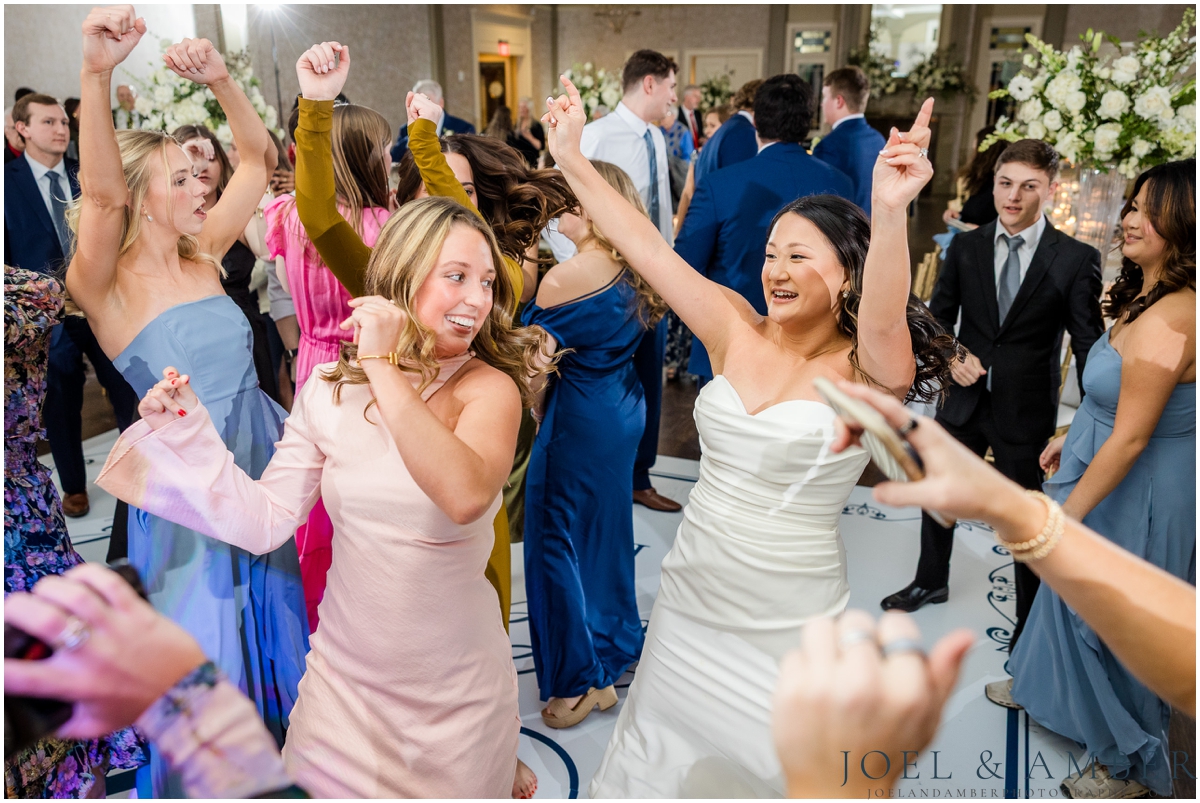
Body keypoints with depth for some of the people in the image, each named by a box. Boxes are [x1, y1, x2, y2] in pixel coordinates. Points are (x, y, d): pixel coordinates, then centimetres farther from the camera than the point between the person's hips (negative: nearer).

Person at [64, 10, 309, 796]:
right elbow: (101, 193, -33)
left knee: (270, 635, 23)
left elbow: (259, 157, 1)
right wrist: (97, 74, -46)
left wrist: (221, 80, -14)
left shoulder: (204, 257, 3)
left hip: (259, 479, 6)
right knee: (203, 653, 11)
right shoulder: (108, 286, -13)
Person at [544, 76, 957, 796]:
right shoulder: (736, 331, -5)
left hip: (791, 622, -4)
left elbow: (883, 317, -38)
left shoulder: (864, 368, -16)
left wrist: (890, 213, -56)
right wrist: (572, 158, -11)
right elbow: (644, 245, -8)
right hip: (693, 598, 4)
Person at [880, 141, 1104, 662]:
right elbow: (938, 317, 6)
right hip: (965, 401, 4)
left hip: (1026, 413, -3)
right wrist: (952, 355, -14)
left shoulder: (1076, 259, -10)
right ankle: (931, 582, 45)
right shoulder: (965, 247, -1)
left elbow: (1088, 345, -10)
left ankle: (1031, 627, 30)